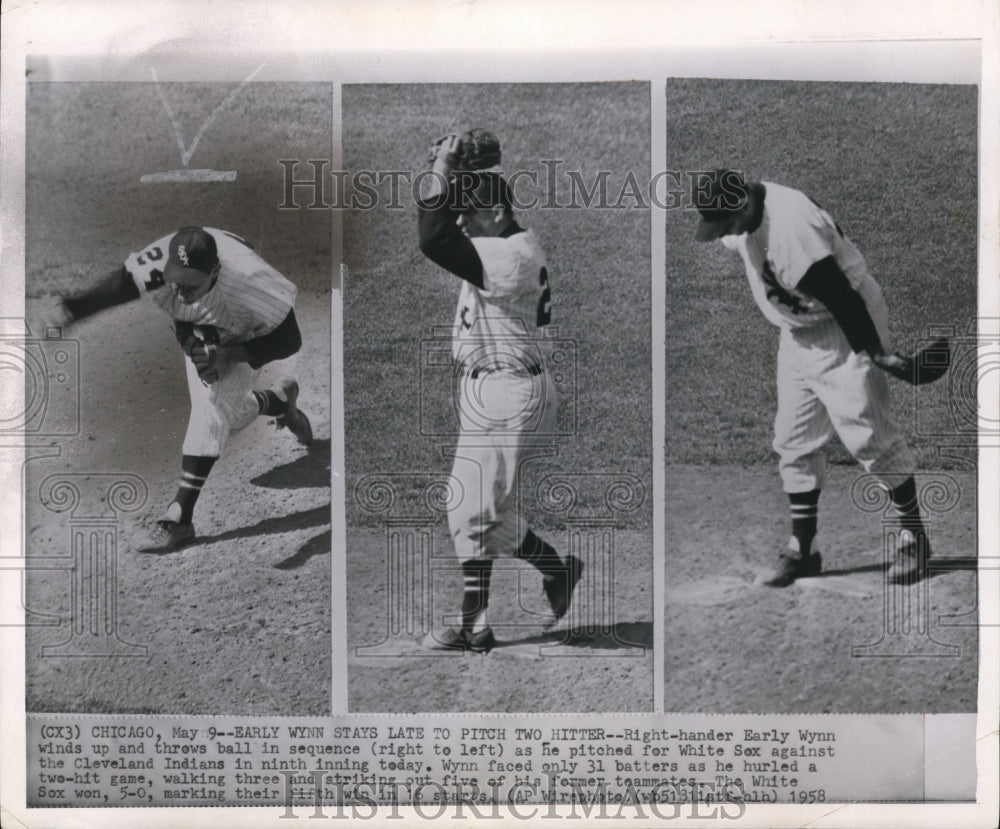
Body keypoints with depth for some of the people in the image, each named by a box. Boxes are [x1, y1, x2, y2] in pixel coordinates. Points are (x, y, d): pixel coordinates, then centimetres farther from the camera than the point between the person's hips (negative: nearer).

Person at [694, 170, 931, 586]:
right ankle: (802, 550, 18)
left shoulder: (790, 226, -31)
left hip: (846, 330, -9)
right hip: (797, 334, 9)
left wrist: (872, 351, -27)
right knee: (794, 442, 9)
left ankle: (913, 537, 10)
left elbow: (838, 295, -29)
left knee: (868, 435, -8)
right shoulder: (745, 218, -3)